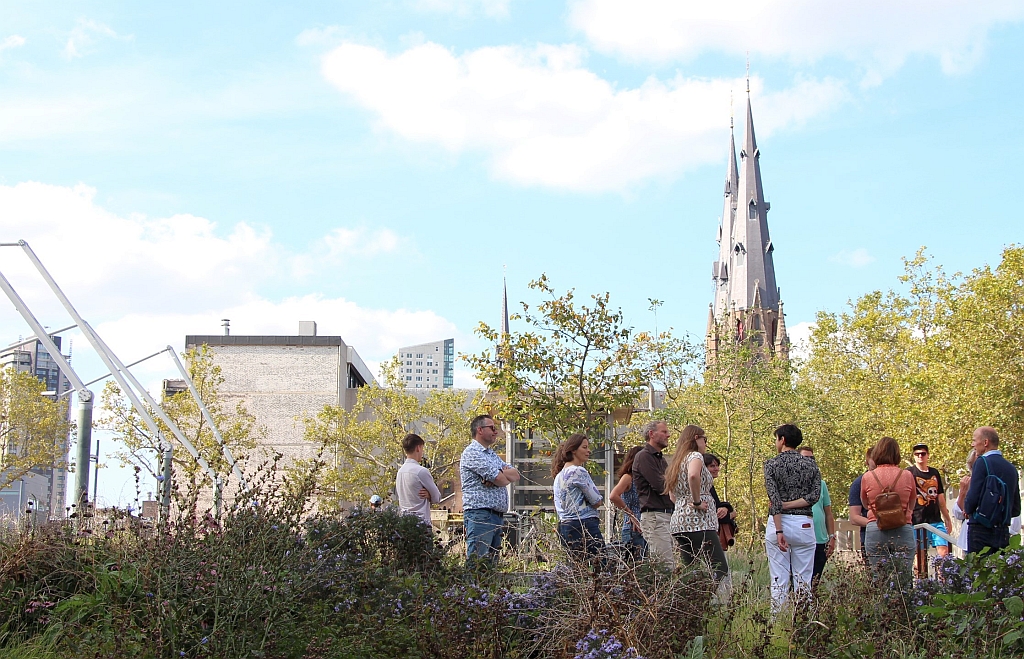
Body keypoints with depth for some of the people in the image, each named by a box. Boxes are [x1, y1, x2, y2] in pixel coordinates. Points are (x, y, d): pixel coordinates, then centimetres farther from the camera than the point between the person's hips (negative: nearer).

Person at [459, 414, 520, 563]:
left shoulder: (492, 454, 23)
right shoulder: (473, 452, -7)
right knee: (477, 562, -12)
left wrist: (502, 473, -7)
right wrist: (503, 475, 8)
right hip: (479, 514, -9)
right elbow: (499, 480, -15)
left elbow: (516, 476, 12)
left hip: (497, 516, 9)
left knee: (492, 561, 8)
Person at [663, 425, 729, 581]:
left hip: (679, 521, 9)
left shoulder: (677, 461, 23)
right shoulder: (695, 456, -3)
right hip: (698, 521, -9)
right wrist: (697, 502, -16)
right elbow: (693, 475, -27)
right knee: (720, 570, -12)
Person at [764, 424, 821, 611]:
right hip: (804, 525, 1)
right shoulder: (811, 465, 6)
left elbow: (774, 499, -10)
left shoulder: (772, 464, -1)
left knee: (779, 579, 2)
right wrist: (790, 504, -5)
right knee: (803, 580, 5)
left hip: (778, 523, -1)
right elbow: (815, 496, -7)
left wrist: (779, 531, -14)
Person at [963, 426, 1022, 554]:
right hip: (1003, 533, 6)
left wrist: (968, 510, 5)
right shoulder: (1011, 468, 11)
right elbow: (1016, 510, 15)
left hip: (981, 531, -6)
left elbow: (973, 497, -15)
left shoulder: (983, 462, -9)